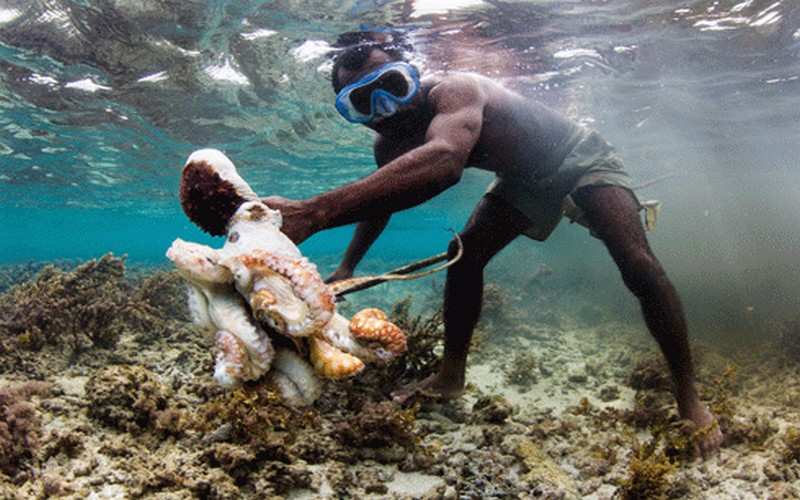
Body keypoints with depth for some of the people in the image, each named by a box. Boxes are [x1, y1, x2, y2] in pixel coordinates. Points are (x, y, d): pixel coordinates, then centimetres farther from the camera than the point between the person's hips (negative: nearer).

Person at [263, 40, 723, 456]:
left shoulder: (454, 90, -40)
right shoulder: (390, 146, -14)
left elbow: (444, 160, -63)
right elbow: (381, 194, 7)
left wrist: (315, 213, -72)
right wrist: (347, 266, -8)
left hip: (579, 159, -6)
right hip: (526, 182, 7)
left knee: (637, 264, -22)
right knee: (465, 255, -2)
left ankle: (689, 398, -7)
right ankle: (452, 376, 14)